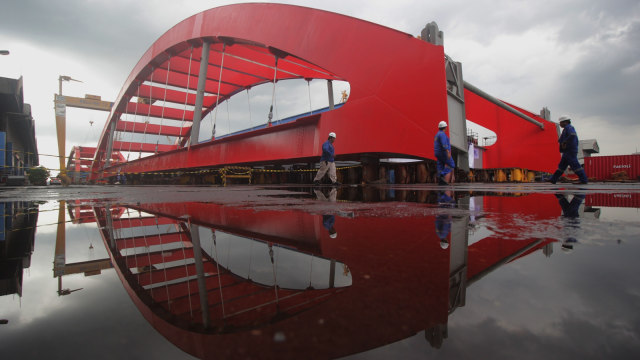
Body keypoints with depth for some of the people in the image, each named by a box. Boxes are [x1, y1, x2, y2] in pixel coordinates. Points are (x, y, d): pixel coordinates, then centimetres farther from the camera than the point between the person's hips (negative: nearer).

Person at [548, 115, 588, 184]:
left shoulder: (569, 127, -7)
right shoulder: (567, 128, 22)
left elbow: (573, 135, -29)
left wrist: (564, 142, -18)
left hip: (570, 151, -11)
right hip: (567, 152, 11)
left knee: (575, 165, -10)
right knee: (562, 166, 9)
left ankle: (584, 180, -8)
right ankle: (553, 179, 11)